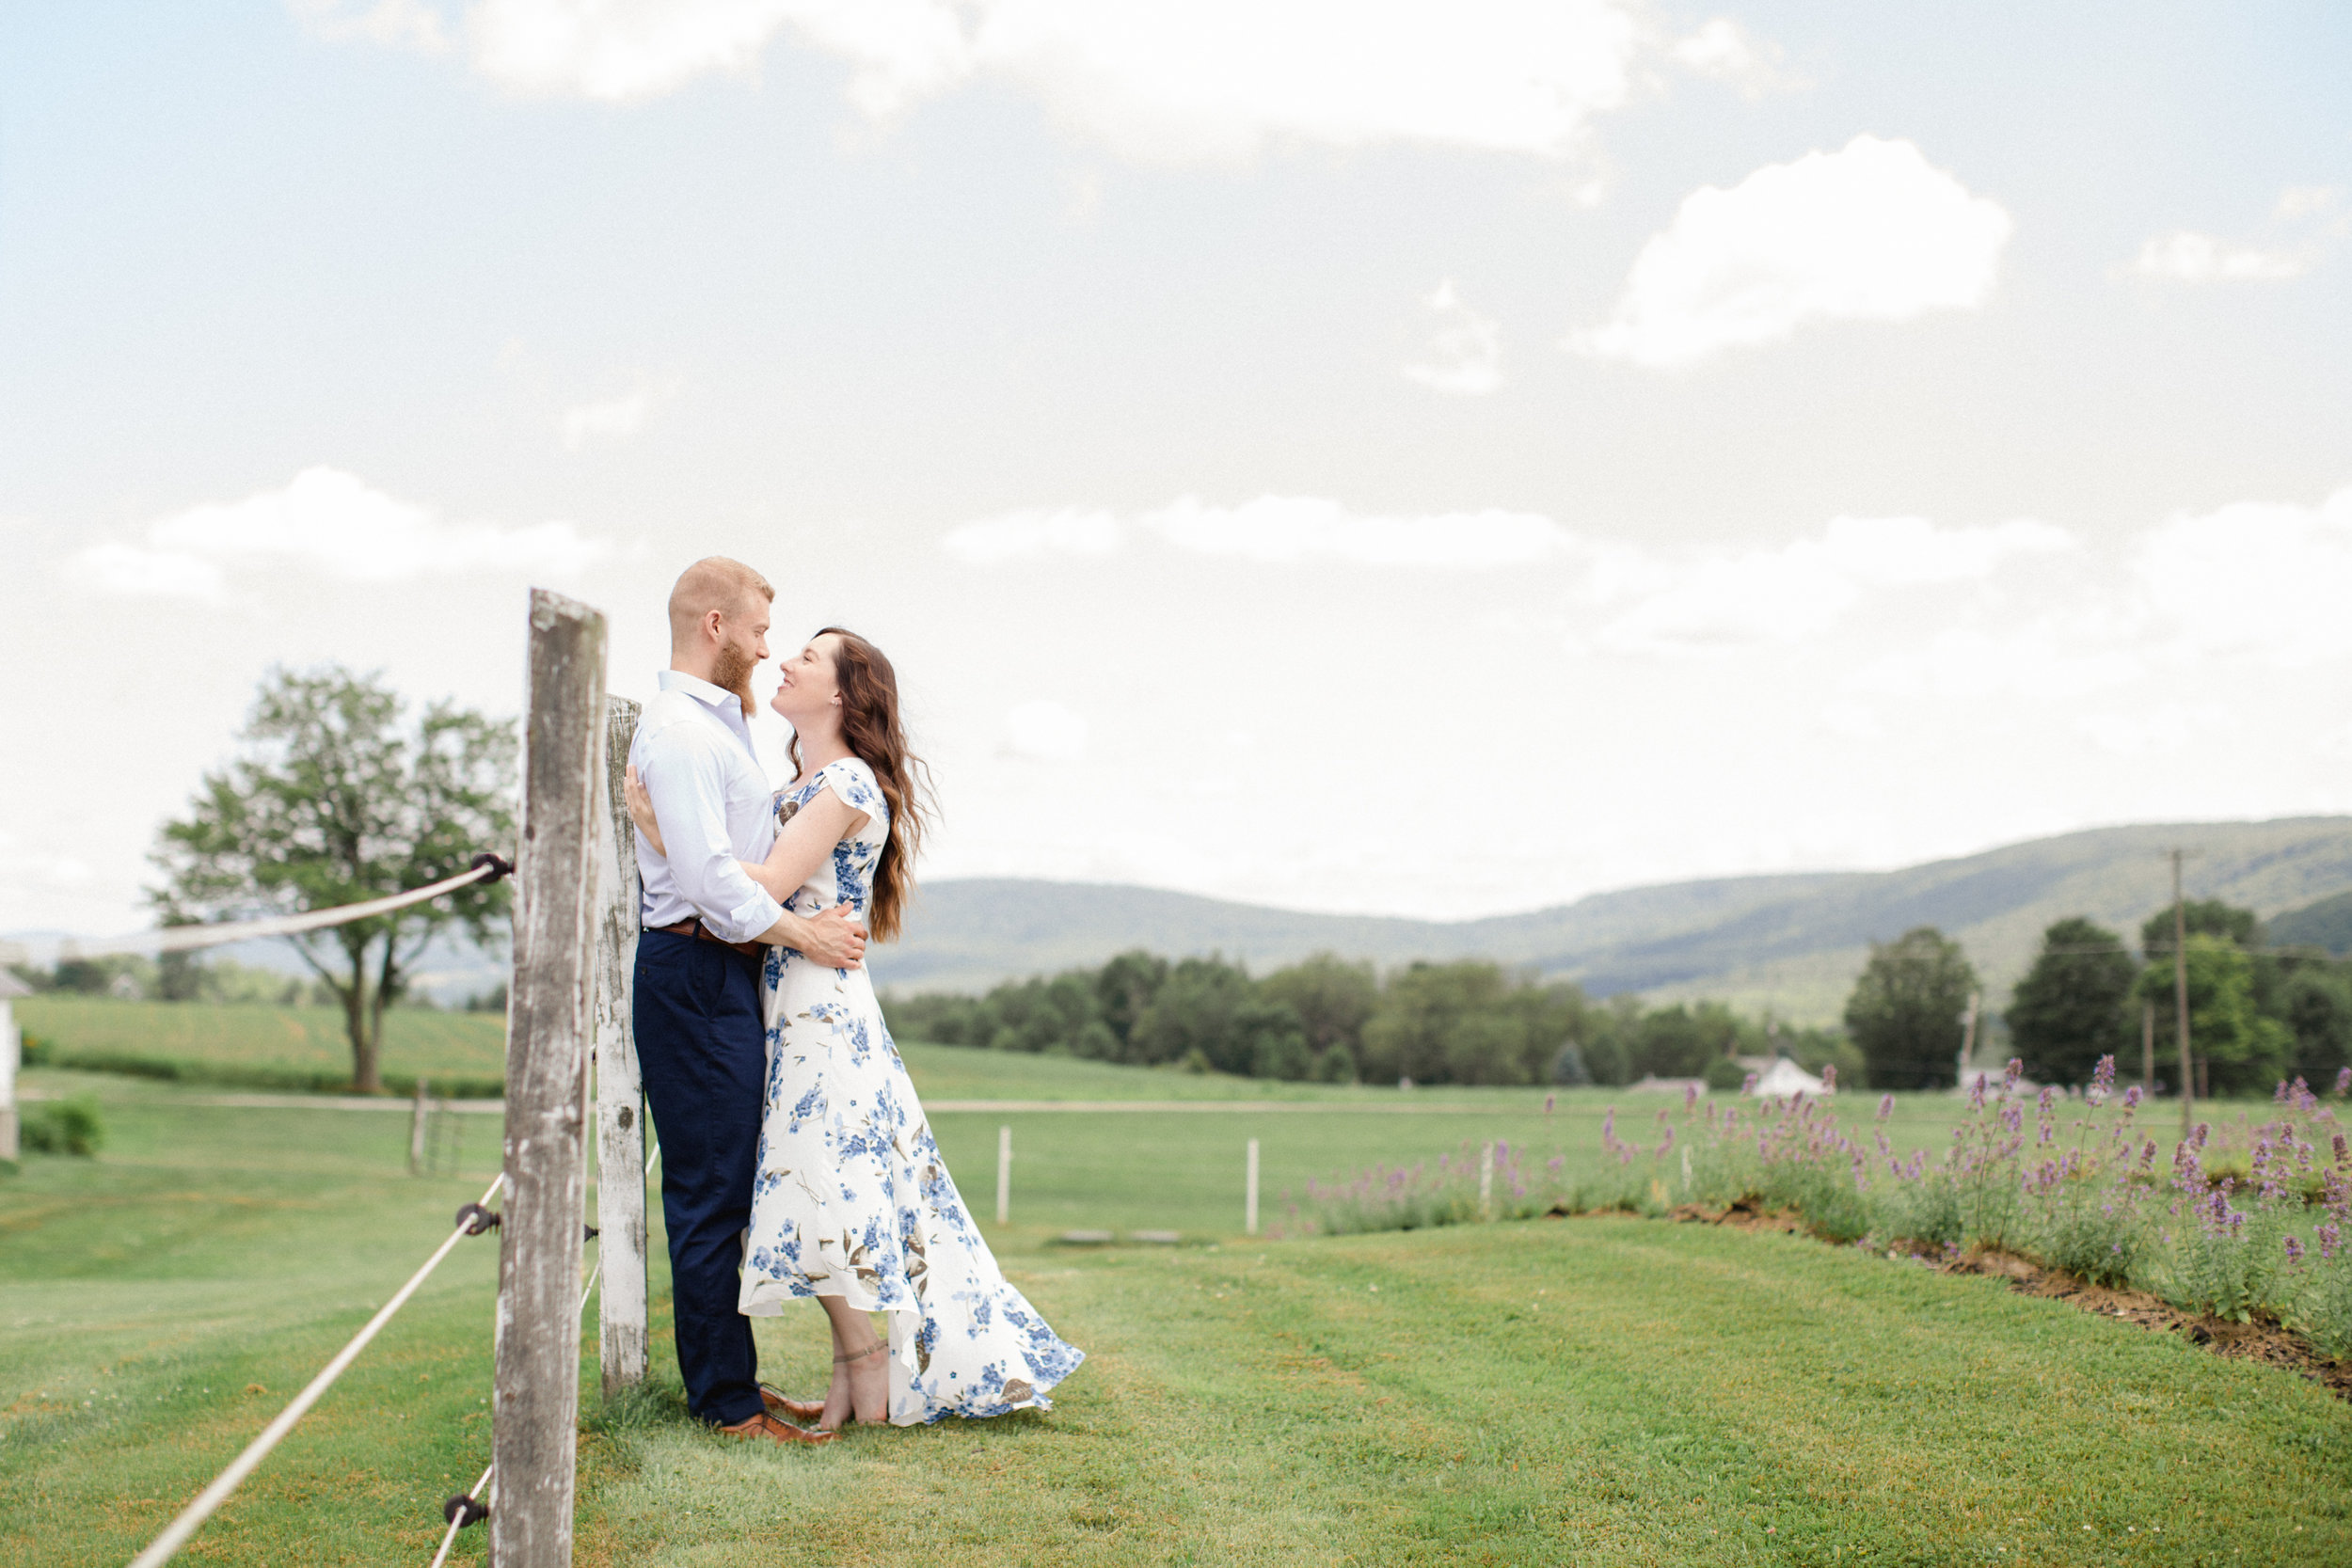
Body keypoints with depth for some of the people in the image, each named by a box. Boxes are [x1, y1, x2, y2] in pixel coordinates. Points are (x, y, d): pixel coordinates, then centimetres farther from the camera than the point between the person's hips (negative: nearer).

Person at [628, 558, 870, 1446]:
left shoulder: (715, 725, 19)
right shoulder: (679, 731, -15)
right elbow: (707, 873, -23)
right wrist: (802, 932, -15)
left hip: (721, 975, 11)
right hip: (696, 976, -11)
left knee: (721, 1188, 15)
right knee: (713, 1190, -6)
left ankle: (725, 1377, 23)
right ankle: (726, 1402, -1)